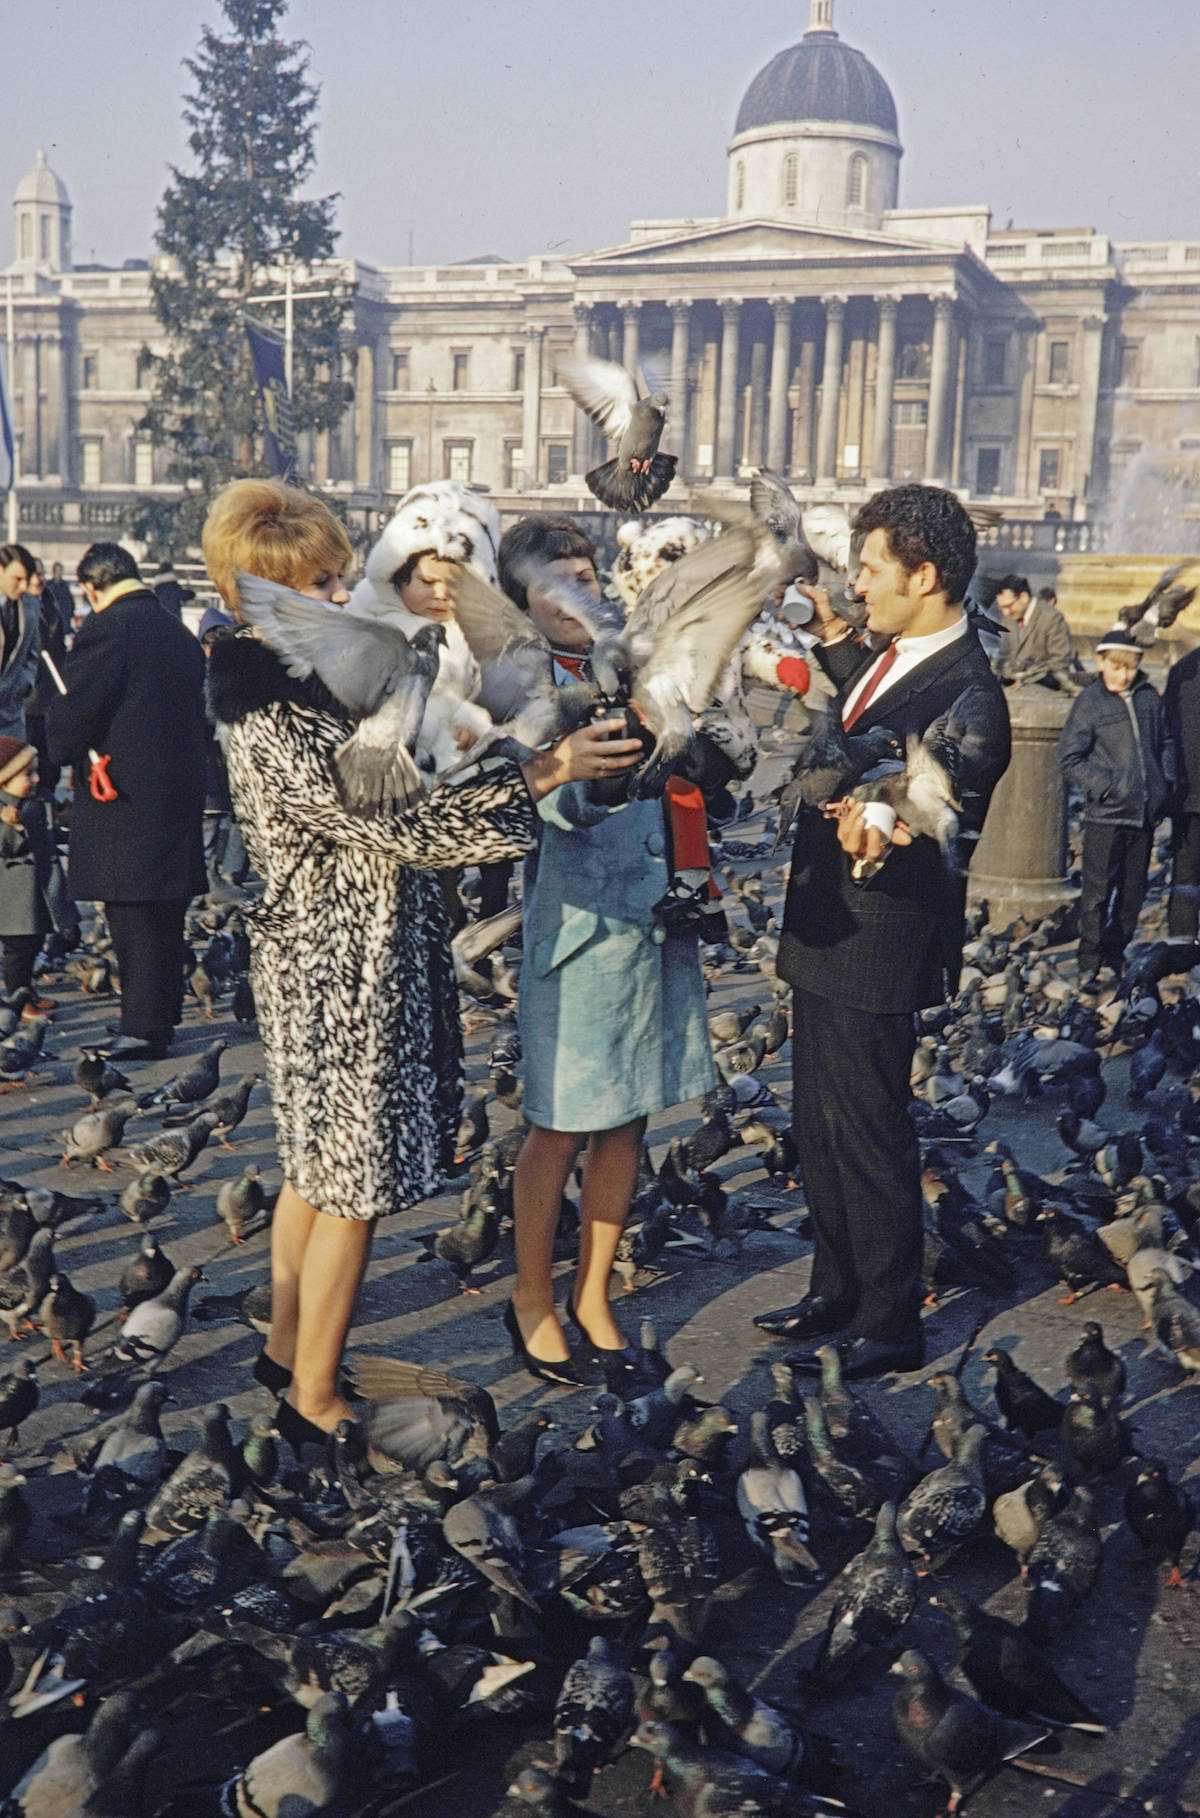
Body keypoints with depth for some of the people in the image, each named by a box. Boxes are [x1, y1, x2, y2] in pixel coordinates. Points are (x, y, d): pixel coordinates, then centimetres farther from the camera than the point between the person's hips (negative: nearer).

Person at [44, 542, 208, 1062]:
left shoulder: (106, 629, -11)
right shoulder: (180, 634, 14)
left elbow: (70, 713, -14)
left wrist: (61, 750, 5)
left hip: (123, 800, -8)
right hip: (180, 796, 8)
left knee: (133, 920, -4)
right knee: (166, 921, 14)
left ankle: (142, 1029, -3)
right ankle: (162, 1016, 23)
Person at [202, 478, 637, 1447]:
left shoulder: (325, 681, 5)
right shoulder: (270, 725, -23)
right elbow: (394, 823, -26)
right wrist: (544, 773, -26)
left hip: (355, 958, 9)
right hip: (343, 973, -9)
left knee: (319, 1168, 21)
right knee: (355, 1186, 3)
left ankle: (287, 1346, 38)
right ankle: (314, 1400, 18)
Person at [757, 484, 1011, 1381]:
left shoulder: (968, 699, -23)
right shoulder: (894, 657, 4)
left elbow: (944, 850, -25)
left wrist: (879, 830, -44)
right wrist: (835, 639, 19)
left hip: (879, 947, -10)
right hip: (825, 933, 10)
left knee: (869, 1137, 3)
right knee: (821, 1128, 20)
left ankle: (888, 1328, 20)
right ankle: (837, 1290, 37)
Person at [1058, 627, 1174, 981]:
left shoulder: (1150, 697, 6)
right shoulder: (1089, 701, -7)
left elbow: (1166, 743, 18)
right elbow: (1069, 758, -6)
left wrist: (1166, 781, 5)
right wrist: (1103, 787, -13)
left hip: (1145, 812, 5)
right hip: (1106, 813, -5)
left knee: (1134, 889, 13)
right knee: (1098, 888, -3)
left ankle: (1116, 953, 26)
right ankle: (1090, 961, 7)